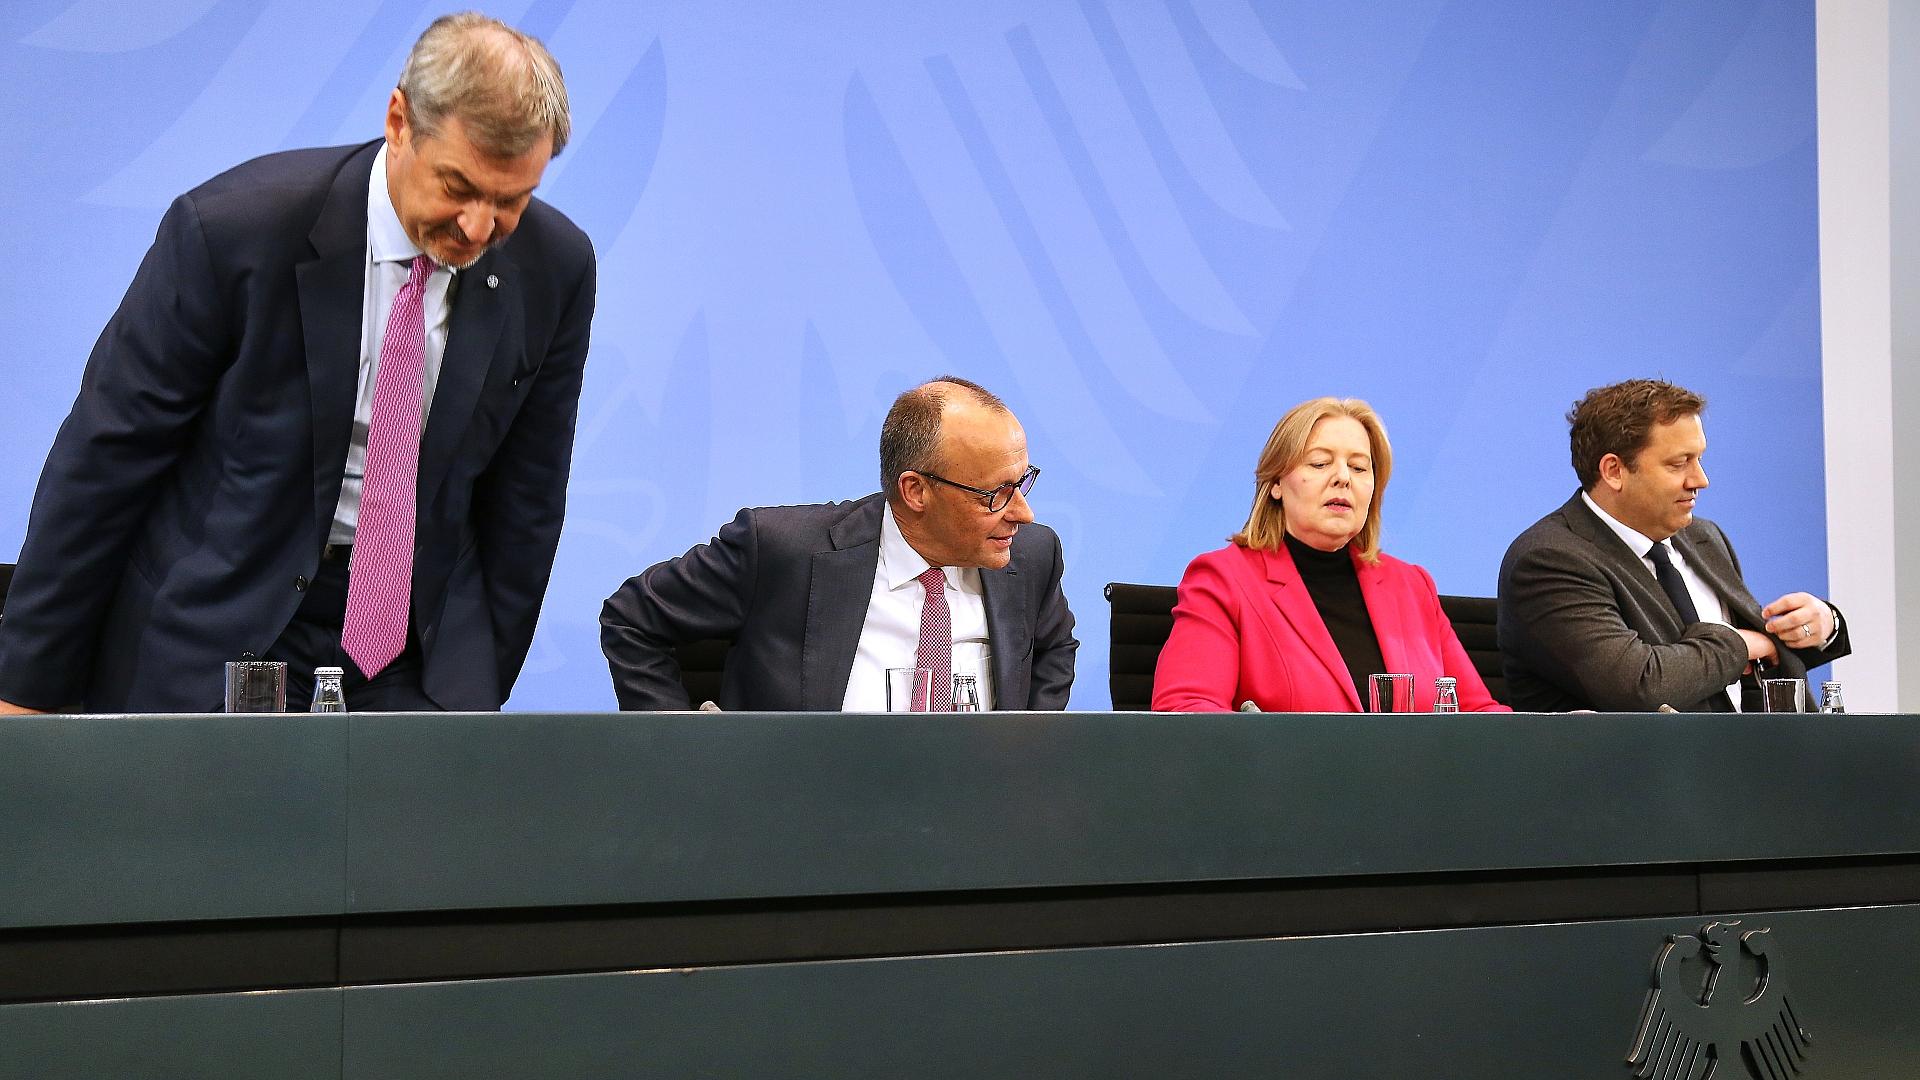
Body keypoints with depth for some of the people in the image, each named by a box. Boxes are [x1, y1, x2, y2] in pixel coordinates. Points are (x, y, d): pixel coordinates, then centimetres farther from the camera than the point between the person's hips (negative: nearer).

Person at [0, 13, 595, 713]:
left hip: (416, 633, 3)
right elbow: (107, 453, -10)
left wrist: (480, 690, 8)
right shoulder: (231, 227, -17)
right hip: (219, 617, -2)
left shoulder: (556, 268, -6)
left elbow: (525, 497, 4)